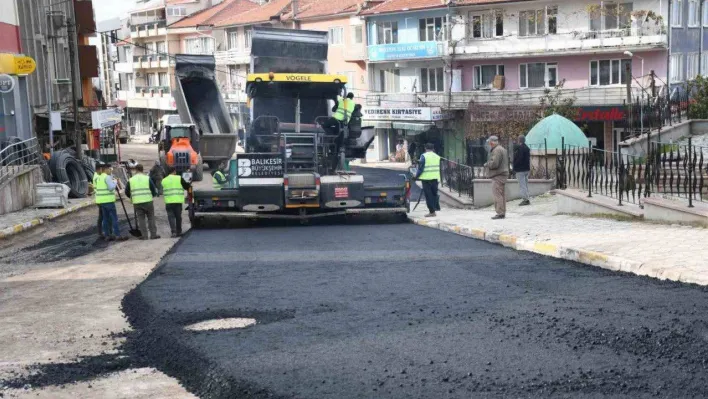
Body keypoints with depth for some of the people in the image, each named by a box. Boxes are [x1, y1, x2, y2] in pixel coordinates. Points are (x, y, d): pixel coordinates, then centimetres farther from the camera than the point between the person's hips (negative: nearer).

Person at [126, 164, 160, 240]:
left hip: (137, 202, 1)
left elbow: (127, 192, 11)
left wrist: (132, 198, 29)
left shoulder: (131, 180, 4)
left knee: (141, 219, 6)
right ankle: (153, 234, 7)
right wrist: (153, 195, 21)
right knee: (151, 218, 8)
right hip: (148, 201, -1)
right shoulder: (147, 178, 0)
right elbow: (154, 189, 1)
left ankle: (144, 235, 3)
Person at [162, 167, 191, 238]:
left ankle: (173, 232, -13)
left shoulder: (164, 180, 7)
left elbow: (163, 190, 17)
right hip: (178, 201, -1)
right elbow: (187, 186, 2)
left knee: (171, 217, 1)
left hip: (168, 202, 1)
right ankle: (178, 231, 17)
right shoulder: (179, 178, -3)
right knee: (178, 216, 10)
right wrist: (189, 185, 23)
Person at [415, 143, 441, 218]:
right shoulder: (437, 156, 10)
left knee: (428, 195, -1)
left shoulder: (424, 156, -7)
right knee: (434, 194, 19)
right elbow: (438, 168, 13)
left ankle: (432, 212, -2)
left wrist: (417, 176, 0)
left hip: (426, 178, -5)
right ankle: (436, 207, 21)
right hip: (435, 178, 5)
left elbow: (421, 167, -10)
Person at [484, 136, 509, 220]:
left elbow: (494, 163, -24)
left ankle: (500, 213, -12)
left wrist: (487, 164, -5)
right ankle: (503, 212, 16)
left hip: (498, 175, -11)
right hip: (503, 173, 11)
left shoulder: (497, 150, -15)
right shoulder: (502, 149, 18)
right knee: (502, 194, 13)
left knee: (497, 194, -10)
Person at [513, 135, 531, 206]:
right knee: (525, 184, 14)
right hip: (526, 168, 10)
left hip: (520, 169, -10)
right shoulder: (527, 148, 12)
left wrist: (515, 168, -14)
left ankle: (525, 199, -7)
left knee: (522, 185, -6)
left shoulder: (520, 148, -17)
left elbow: (518, 159, -22)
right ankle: (526, 199, 18)